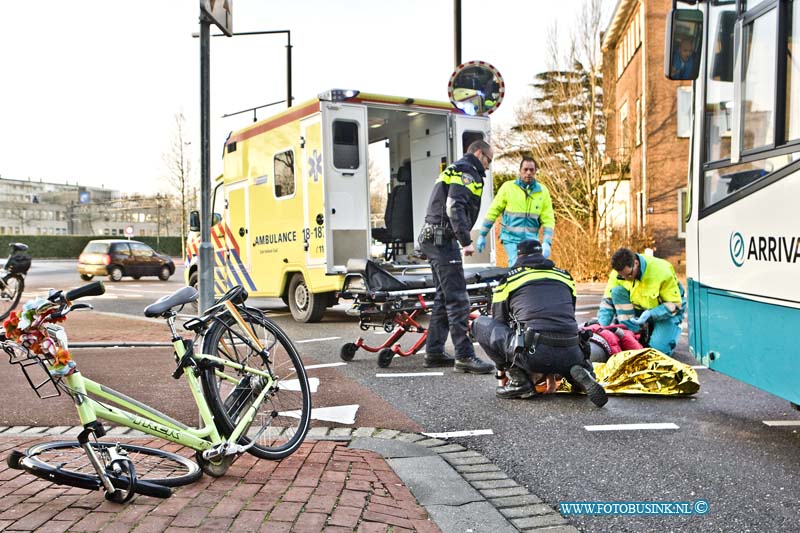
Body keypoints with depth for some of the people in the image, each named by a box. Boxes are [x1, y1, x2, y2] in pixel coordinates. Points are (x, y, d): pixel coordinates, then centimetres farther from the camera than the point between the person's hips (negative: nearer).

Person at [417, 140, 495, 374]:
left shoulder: (454, 170, 26)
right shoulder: (466, 171, -7)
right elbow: (454, 207, -21)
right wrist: (466, 241, -23)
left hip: (434, 239, 11)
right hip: (443, 239, -11)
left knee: (444, 298, 13)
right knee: (458, 300, -11)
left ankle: (434, 352, 17)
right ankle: (464, 356, -11)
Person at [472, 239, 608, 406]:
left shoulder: (508, 279, 15)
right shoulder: (565, 276, 25)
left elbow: (498, 323, 23)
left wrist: (503, 370, 37)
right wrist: (552, 372, 41)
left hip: (534, 353, -4)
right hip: (569, 354, 4)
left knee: (480, 324, 14)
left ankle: (519, 380, 8)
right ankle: (580, 375, 0)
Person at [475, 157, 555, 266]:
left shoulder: (543, 191, 5)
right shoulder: (508, 187, -1)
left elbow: (548, 219, 3)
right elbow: (493, 211, 4)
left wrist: (547, 243, -8)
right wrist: (482, 235, 4)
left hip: (531, 239, 2)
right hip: (511, 238, -2)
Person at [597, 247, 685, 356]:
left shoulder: (662, 272, -30)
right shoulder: (618, 273, -19)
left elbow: (675, 304, -23)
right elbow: (608, 300, -10)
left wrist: (650, 314, -37)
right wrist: (602, 326, -22)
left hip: (667, 311, -4)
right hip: (639, 308, 4)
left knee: (659, 349, -26)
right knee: (617, 291, -24)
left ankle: (675, 328, 9)